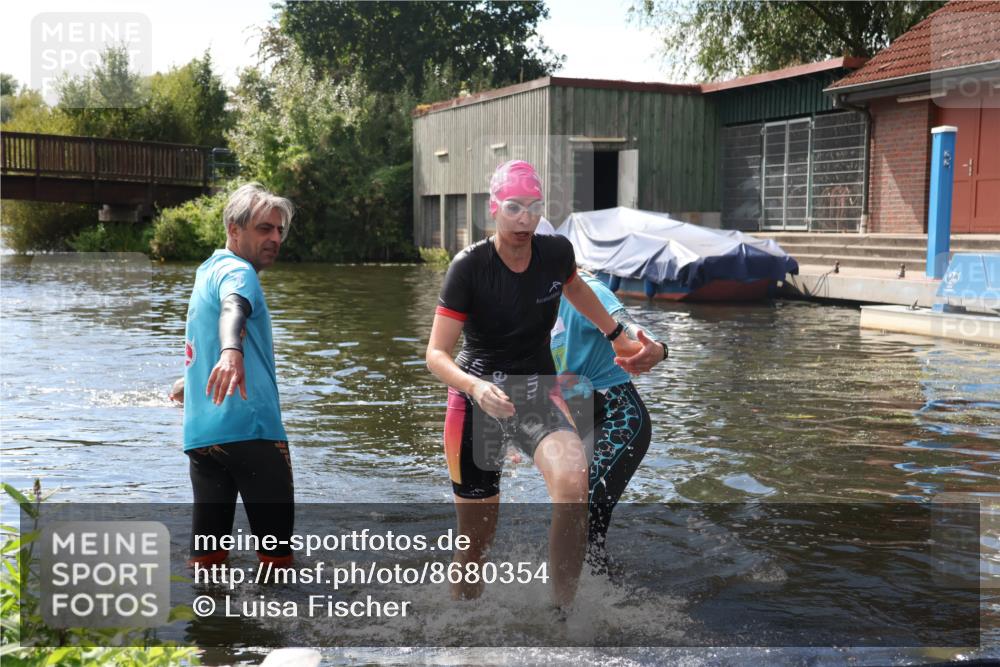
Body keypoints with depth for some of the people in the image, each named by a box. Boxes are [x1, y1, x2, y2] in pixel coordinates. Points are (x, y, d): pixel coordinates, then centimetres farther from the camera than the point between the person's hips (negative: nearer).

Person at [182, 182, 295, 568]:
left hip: (201, 433, 9)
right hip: (251, 427, -8)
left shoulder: (208, 269, 22)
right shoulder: (237, 270, -7)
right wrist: (231, 352, -52)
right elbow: (233, 309, -32)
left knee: (208, 543, 8)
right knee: (276, 547, 0)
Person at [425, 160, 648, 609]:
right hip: (477, 397, -2)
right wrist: (476, 387, -36)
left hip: (538, 391, 2)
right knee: (476, 542, 3)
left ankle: (562, 607, -17)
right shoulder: (469, 266, -15)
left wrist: (618, 335, 26)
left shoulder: (557, 252, -5)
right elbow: (436, 353, -17)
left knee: (574, 484, -31)